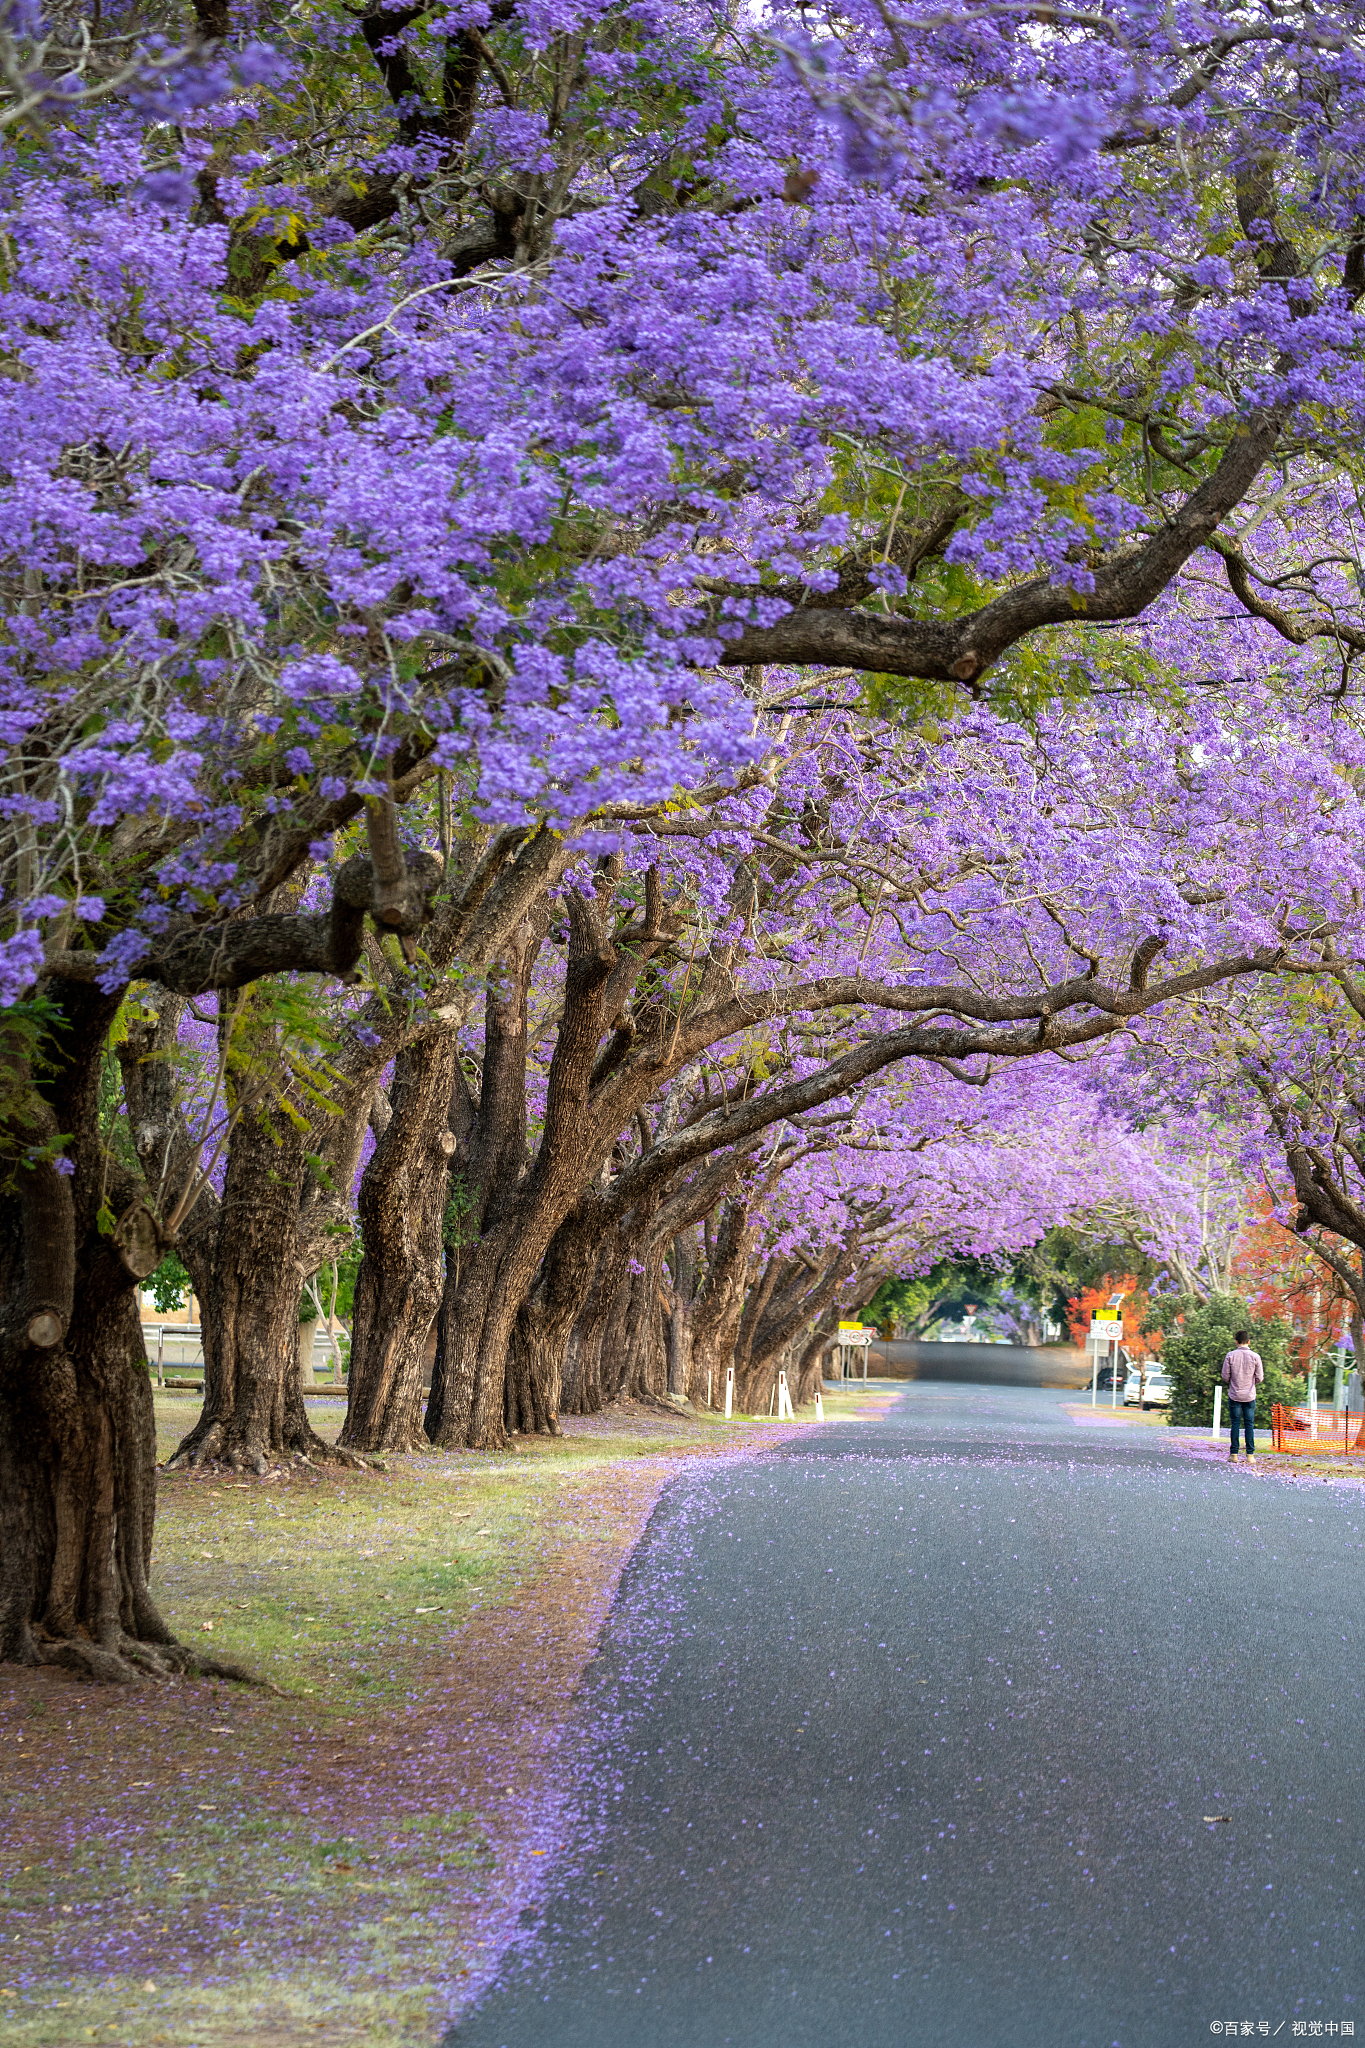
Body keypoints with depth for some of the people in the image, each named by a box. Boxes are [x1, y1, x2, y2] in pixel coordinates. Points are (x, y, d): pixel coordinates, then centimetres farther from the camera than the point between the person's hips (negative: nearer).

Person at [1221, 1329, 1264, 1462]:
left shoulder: (1230, 1356, -6)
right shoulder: (1255, 1356, -5)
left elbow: (1225, 1376, -4)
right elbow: (1260, 1377, -2)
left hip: (1234, 1395, 0)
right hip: (1250, 1396, 0)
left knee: (1235, 1424, 4)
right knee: (1249, 1424, 5)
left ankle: (1234, 1454, 3)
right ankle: (1250, 1454, 1)